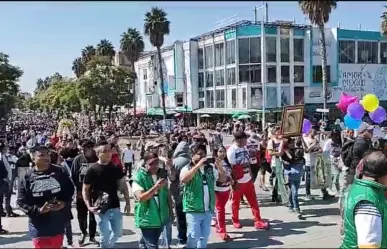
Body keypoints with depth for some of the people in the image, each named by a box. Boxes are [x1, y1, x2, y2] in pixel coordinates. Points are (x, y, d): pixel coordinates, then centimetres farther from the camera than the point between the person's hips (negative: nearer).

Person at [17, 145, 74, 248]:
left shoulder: (59, 172, -3)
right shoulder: (26, 177, -7)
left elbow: (70, 189, 5)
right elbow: (21, 202, -8)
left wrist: (64, 203, -13)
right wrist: (38, 210, -21)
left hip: (58, 222, 2)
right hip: (38, 224, -1)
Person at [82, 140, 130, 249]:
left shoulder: (115, 168, 1)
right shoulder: (92, 170, -10)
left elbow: (123, 185, 9)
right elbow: (85, 189, -4)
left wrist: (127, 202, 5)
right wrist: (89, 206, -15)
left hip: (115, 207, 4)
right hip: (101, 209, -4)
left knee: (118, 233, 15)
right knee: (105, 236, 1)